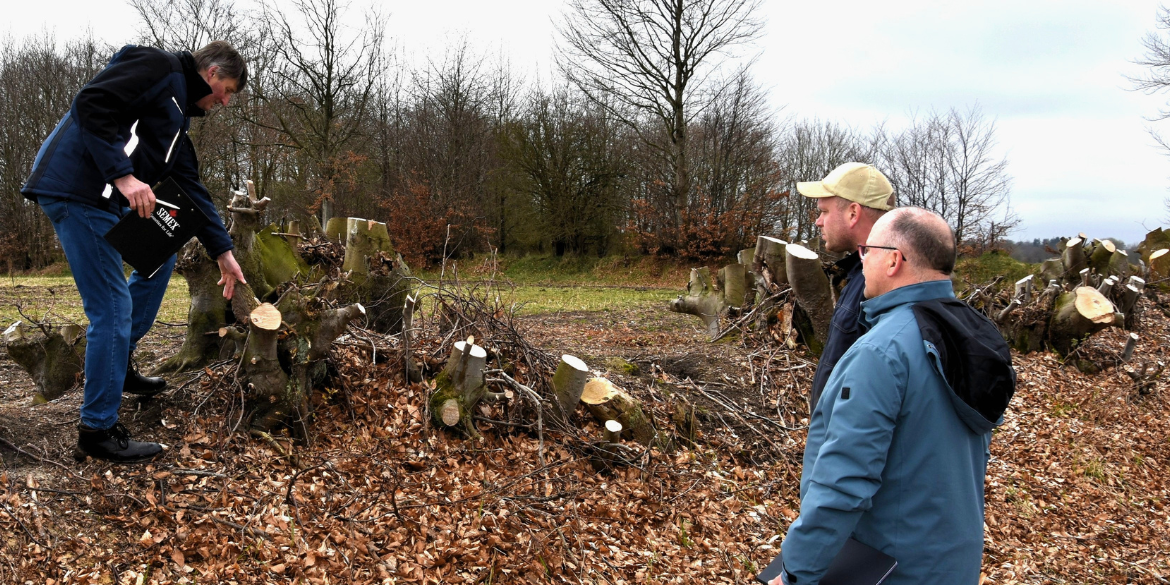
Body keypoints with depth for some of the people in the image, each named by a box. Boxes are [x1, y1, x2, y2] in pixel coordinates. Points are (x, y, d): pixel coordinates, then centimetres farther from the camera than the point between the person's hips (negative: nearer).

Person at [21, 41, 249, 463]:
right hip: (76, 189, -10)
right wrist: (123, 176, -24)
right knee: (113, 309, -8)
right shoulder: (160, 68, -5)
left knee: (161, 254, 24)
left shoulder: (178, 114, 24)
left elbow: (190, 187, 24)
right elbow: (90, 104, -19)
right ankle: (97, 432, 2)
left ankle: (119, 364, 26)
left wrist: (223, 252, 22)